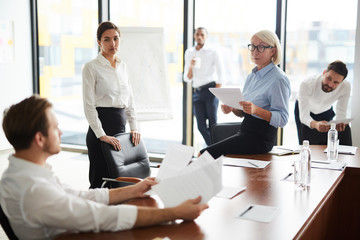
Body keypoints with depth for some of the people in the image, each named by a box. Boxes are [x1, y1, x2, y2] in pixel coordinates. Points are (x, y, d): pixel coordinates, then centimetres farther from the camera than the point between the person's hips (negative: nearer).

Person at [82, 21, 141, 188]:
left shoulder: (122, 66, 13)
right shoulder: (91, 67, -6)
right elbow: (89, 105, -11)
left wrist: (134, 127, 7)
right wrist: (101, 135, -16)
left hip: (121, 126, 6)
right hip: (101, 126, -6)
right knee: (99, 180, -3)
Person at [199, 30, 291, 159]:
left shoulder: (278, 79, -11)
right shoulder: (251, 76, 15)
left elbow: (282, 119, -16)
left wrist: (256, 110, -31)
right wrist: (232, 109, -1)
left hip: (260, 138, -8)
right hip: (245, 131, 8)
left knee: (206, 154, -21)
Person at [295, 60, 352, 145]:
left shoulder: (346, 87, -30)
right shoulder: (306, 85, -38)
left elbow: (341, 113, -24)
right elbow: (304, 115, -41)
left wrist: (339, 122, -48)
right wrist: (315, 124, -62)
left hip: (326, 111, 2)